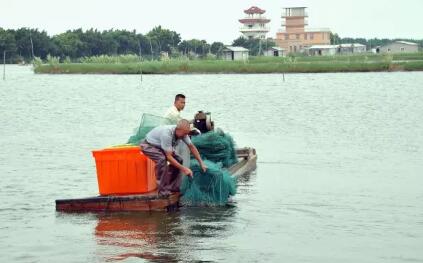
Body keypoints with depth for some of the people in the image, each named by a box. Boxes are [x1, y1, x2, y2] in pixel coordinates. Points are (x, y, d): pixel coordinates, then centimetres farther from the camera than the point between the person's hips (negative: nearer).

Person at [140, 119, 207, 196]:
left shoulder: (182, 132, -16)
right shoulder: (167, 134, -39)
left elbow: (192, 147, -2)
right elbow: (169, 157, -35)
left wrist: (201, 163, -5)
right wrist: (183, 168, -33)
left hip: (160, 146, 8)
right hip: (148, 145, -8)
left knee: (178, 160, -3)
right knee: (162, 159, -33)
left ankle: (172, 187, 6)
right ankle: (163, 191, -24)